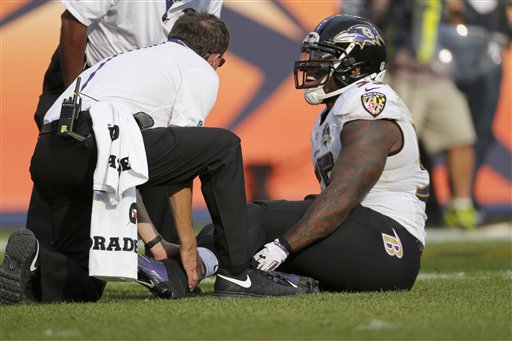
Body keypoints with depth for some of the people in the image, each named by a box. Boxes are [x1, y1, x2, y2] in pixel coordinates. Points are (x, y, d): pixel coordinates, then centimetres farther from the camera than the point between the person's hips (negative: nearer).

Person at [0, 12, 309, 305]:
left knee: (84, 287, 19)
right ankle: (236, 273, 12)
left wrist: (156, 245, 36)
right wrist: (188, 245, 19)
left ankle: (34, 261, -12)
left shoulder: (127, 59, 39)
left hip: (46, 156, 7)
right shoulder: (202, 72, 18)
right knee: (223, 147, 12)